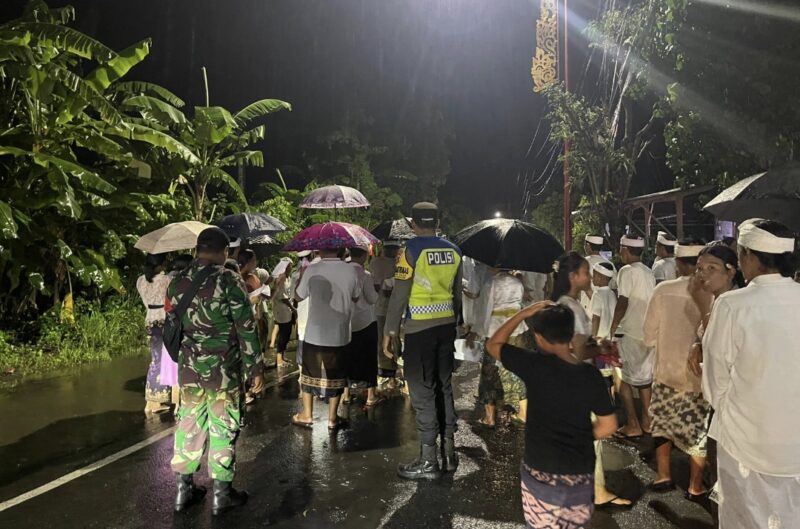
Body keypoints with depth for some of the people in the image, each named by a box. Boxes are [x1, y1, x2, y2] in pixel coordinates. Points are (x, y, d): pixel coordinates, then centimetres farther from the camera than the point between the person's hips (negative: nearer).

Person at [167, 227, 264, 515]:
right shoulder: (229, 280, -14)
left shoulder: (177, 281, 4)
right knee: (223, 428, 7)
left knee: (188, 424, 17)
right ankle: (221, 493, 18)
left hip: (189, 368, 5)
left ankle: (184, 488, 28)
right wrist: (255, 369, -6)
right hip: (223, 369, -5)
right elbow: (246, 329, -14)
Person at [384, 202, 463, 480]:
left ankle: (428, 461, 9)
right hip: (447, 326, 6)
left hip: (420, 329, -6)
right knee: (444, 387, 16)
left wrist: (390, 331, -6)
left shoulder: (411, 250, -11)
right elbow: (457, 292, 13)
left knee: (423, 392, 1)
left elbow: (399, 294, -12)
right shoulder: (453, 251, 6)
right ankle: (449, 452, 25)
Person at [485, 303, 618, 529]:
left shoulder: (536, 365, -17)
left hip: (542, 473, -3)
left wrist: (524, 313, -1)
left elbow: (493, 345, -4)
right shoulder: (591, 375, -7)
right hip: (581, 472, 3)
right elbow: (608, 425, 0)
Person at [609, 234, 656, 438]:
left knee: (623, 378, 2)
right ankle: (646, 420, 22)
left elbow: (623, 303, -16)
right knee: (644, 376, 16)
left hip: (630, 332, -7)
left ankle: (632, 425, 4)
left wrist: (613, 328, -9)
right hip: (648, 331, 7)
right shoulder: (649, 272, 10)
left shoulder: (627, 271, -12)